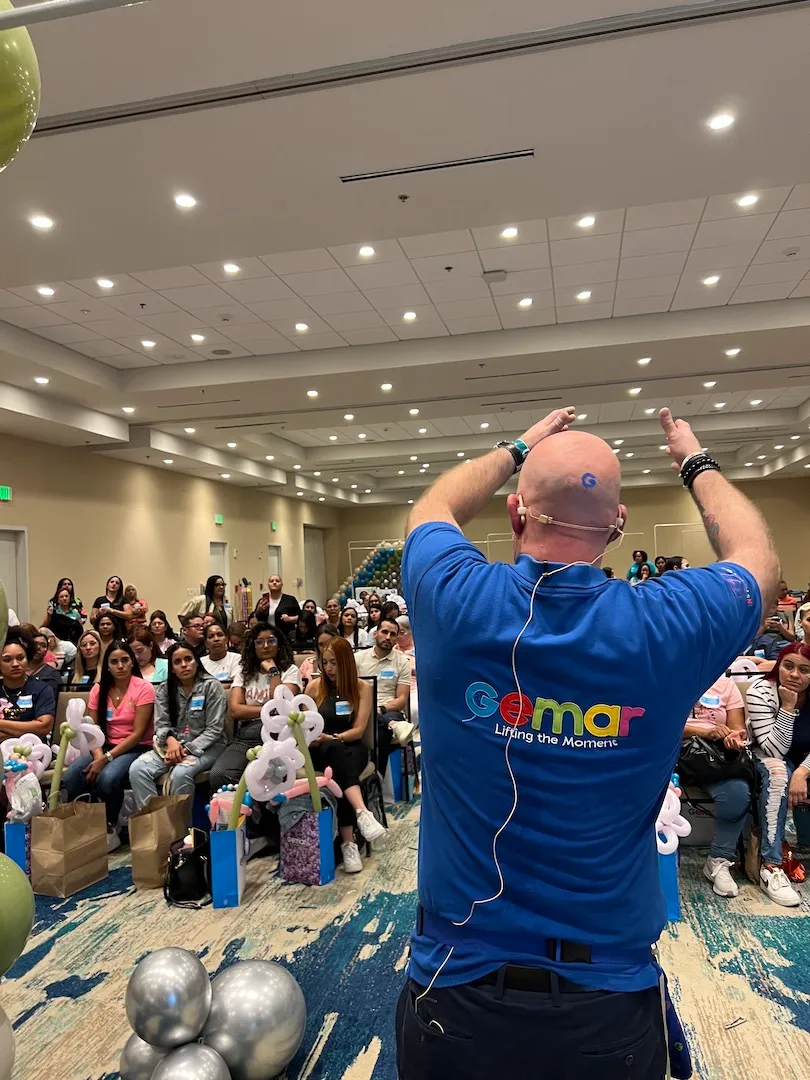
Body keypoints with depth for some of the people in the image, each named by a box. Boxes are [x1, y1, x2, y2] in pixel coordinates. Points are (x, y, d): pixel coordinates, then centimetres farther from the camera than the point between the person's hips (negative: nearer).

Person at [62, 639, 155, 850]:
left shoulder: (144, 688, -10)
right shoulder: (99, 689, 5)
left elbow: (138, 734, -14)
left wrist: (107, 758, -21)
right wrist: (98, 756, -19)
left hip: (136, 748, -5)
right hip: (105, 746, 5)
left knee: (107, 777, -34)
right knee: (71, 777, -23)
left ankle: (109, 828, -9)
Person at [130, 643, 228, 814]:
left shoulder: (211, 686, -6)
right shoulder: (164, 689, 8)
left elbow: (214, 729, -10)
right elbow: (161, 724, 1)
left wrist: (187, 749, -21)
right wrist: (171, 740, -22)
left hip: (205, 746, -4)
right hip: (172, 745, 4)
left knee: (180, 774, -34)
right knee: (137, 769, -22)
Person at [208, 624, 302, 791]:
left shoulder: (290, 671, 7)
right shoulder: (244, 671, 16)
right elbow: (236, 710, 3)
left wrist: (273, 671, -4)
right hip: (244, 738, 3)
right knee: (217, 775, -27)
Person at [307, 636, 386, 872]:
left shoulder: (363, 688, 1)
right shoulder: (315, 686, 5)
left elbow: (358, 730, -6)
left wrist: (331, 738, -21)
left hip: (351, 749, 0)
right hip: (322, 751, 0)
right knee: (337, 752, -38)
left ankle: (348, 843, -44)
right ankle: (362, 812, -55)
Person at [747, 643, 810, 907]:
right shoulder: (761, 691, -22)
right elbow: (774, 750, -25)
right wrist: (788, 707, -33)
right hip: (768, 758, -3)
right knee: (778, 772, -34)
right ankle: (771, 868, -37)